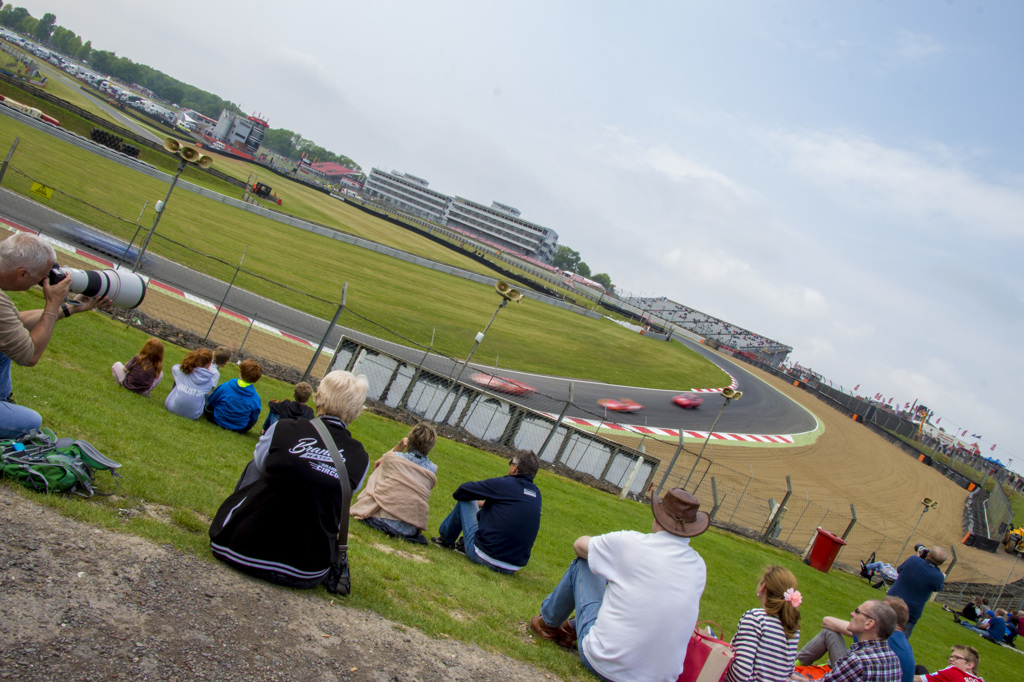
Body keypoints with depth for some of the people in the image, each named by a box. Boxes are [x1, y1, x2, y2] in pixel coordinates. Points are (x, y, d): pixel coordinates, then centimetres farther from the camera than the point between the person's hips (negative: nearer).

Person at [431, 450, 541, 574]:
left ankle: (445, 539, 29)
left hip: (483, 557, -6)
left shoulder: (503, 484, -11)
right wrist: (484, 503, 34)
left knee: (465, 501, 11)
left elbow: (462, 492, 1)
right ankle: (463, 545, 36)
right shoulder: (537, 495, 5)